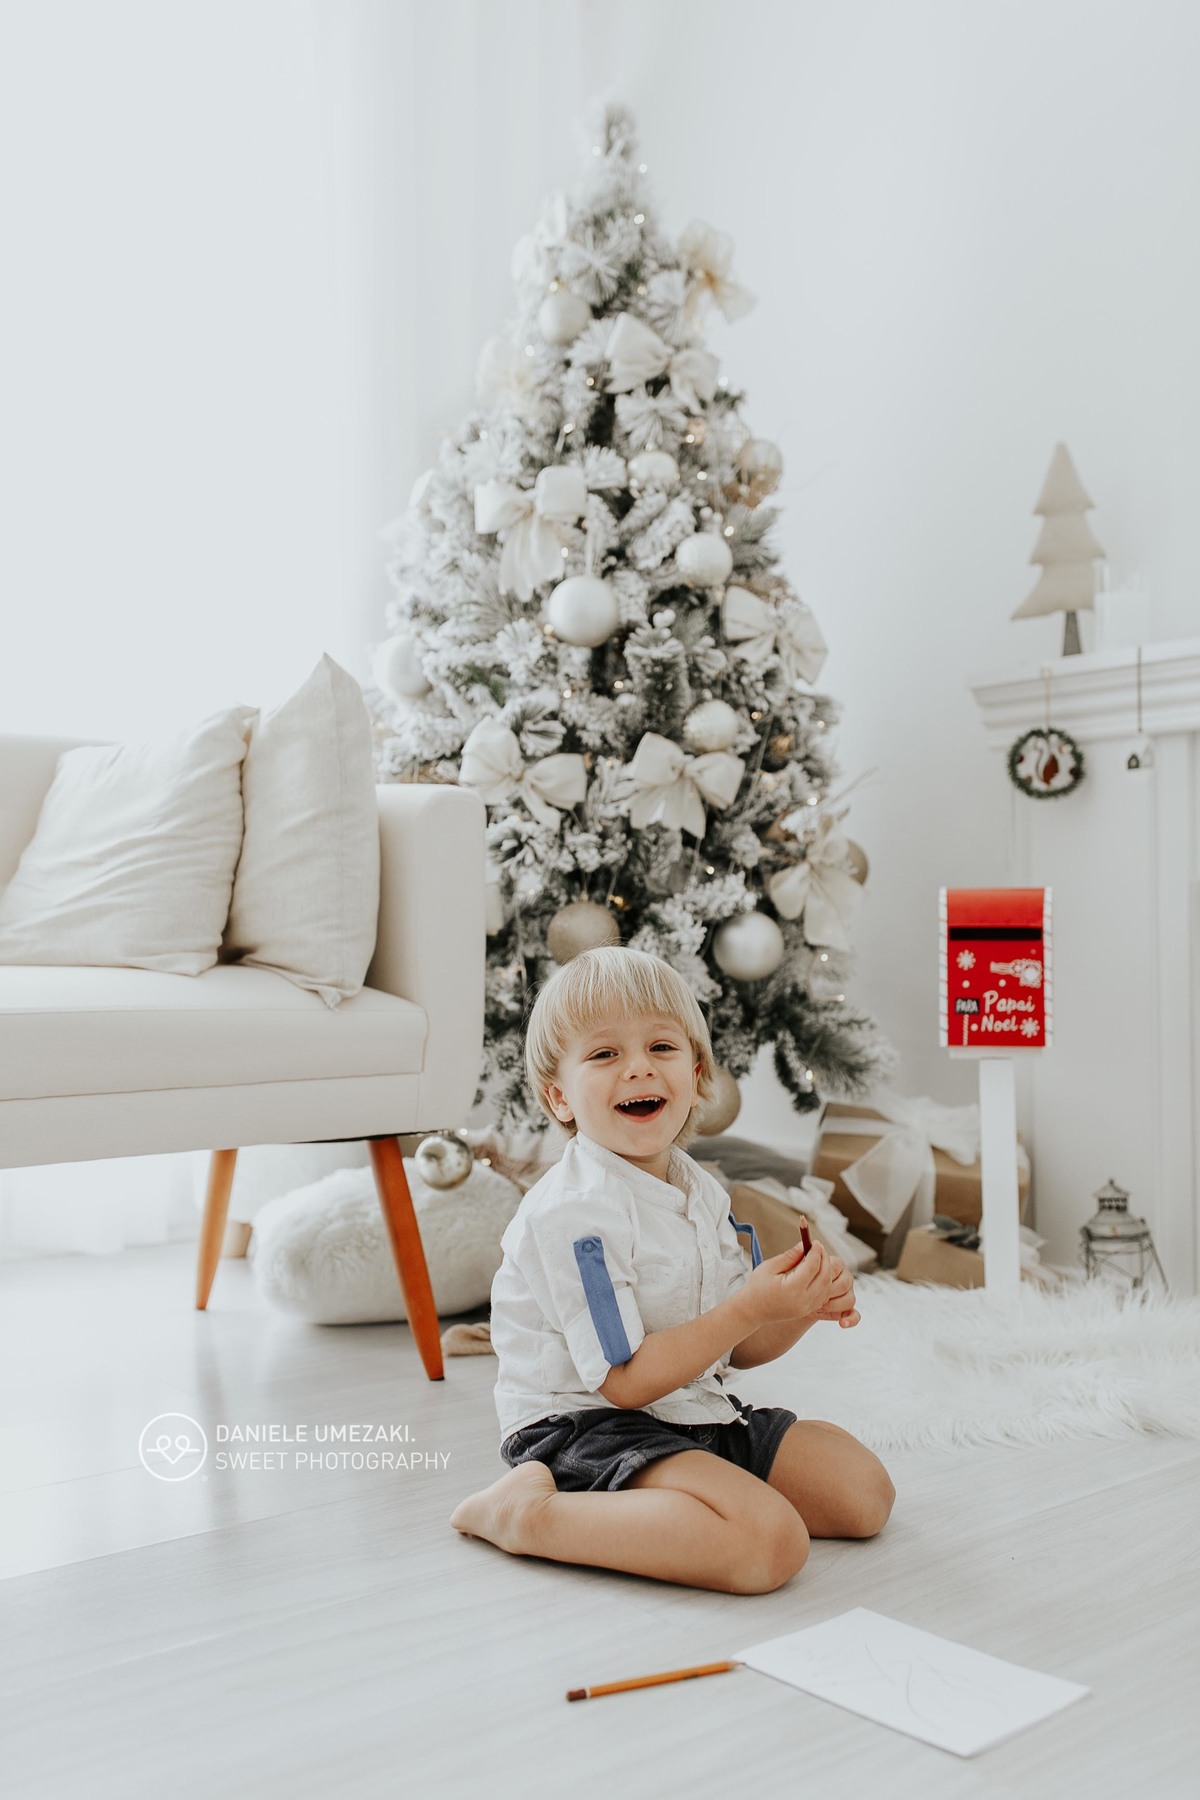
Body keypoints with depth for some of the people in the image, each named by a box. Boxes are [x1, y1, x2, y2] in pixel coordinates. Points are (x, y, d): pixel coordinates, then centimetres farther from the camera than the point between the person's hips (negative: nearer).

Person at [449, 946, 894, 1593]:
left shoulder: (701, 1190, 7)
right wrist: (749, 1308, -24)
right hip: (586, 1428, -9)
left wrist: (803, 1306, -7)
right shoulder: (572, 1211, -21)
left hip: (697, 1414, 9)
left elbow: (734, 1349, 14)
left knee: (866, 1492, 8)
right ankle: (529, 1513, -16)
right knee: (770, 1543, -27)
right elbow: (626, 1380, -20)